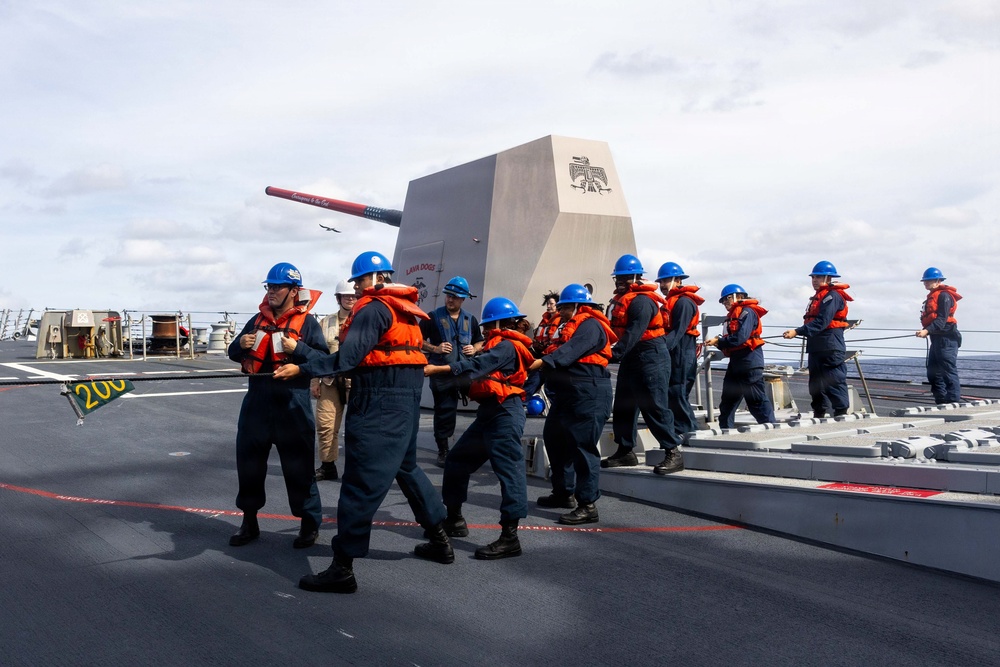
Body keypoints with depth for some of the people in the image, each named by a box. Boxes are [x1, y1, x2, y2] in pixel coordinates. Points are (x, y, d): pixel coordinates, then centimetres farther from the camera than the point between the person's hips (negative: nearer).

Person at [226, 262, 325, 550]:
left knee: (298, 465, 0)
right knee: (248, 461, 11)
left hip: (292, 402, -5)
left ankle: (310, 523, 13)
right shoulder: (258, 320, 15)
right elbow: (234, 354, 17)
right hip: (257, 400, 6)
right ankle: (249, 521, 25)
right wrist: (241, 345, -5)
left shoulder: (307, 322, -1)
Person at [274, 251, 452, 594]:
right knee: (405, 465, 24)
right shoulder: (402, 308, 17)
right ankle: (440, 540, 31)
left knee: (361, 481, -8)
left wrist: (302, 369, -20)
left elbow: (347, 358, -21)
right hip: (405, 398, 10)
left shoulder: (373, 309, -11)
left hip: (378, 404, -10)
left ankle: (342, 568, -5)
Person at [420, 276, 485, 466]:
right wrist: (435, 349, -14)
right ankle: (443, 451, 13)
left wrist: (474, 349, 0)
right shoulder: (434, 316, -1)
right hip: (441, 372, -2)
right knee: (444, 411, 2)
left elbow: (479, 342, 22)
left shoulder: (470, 319, 11)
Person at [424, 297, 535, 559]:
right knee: (457, 460, 14)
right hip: (489, 413, 11)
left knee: (508, 469, -12)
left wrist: (437, 369, -27)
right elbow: (481, 368, 16)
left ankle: (510, 537, -13)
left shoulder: (506, 346, -10)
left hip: (505, 413, -11)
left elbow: (478, 366, -23)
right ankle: (454, 520, 24)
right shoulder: (498, 345, 24)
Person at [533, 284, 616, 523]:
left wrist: (542, 361, -38)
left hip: (590, 393, -11)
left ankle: (587, 505, -7)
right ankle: (564, 493, 27)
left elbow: (572, 350, -27)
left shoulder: (590, 325, -11)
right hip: (570, 392, 11)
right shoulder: (572, 326, 22)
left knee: (582, 445, -12)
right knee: (554, 437, 15)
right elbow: (563, 352, 15)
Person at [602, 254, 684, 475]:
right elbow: (616, 329, 15)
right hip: (631, 358, 10)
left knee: (654, 406, -13)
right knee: (623, 406, 13)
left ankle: (673, 454, -8)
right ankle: (625, 450, 22)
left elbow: (633, 333, -28)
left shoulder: (642, 301, -17)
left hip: (650, 357, -10)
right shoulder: (621, 301, 14)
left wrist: (615, 353, -35)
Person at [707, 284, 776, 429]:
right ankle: (725, 430, 19)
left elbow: (740, 337, -22)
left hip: (749, 363, -10)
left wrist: (719, 341, -15)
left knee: (757, 400, -7)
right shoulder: (733, 315, 18)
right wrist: (719, 342, -6)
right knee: (728, 400, 12)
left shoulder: (747, 312, -11)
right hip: (736, 363, 10)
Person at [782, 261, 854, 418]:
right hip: (816, 349, 10)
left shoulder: (833, 296, -12)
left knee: (835, 382, -9)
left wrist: (797, 332, -27)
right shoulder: (818, 297, 21)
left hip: (831, 349, -10)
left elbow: (821, 322, -23)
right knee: (816, 385, 14)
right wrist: (798, 332, 6)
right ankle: (818, 417, 22)